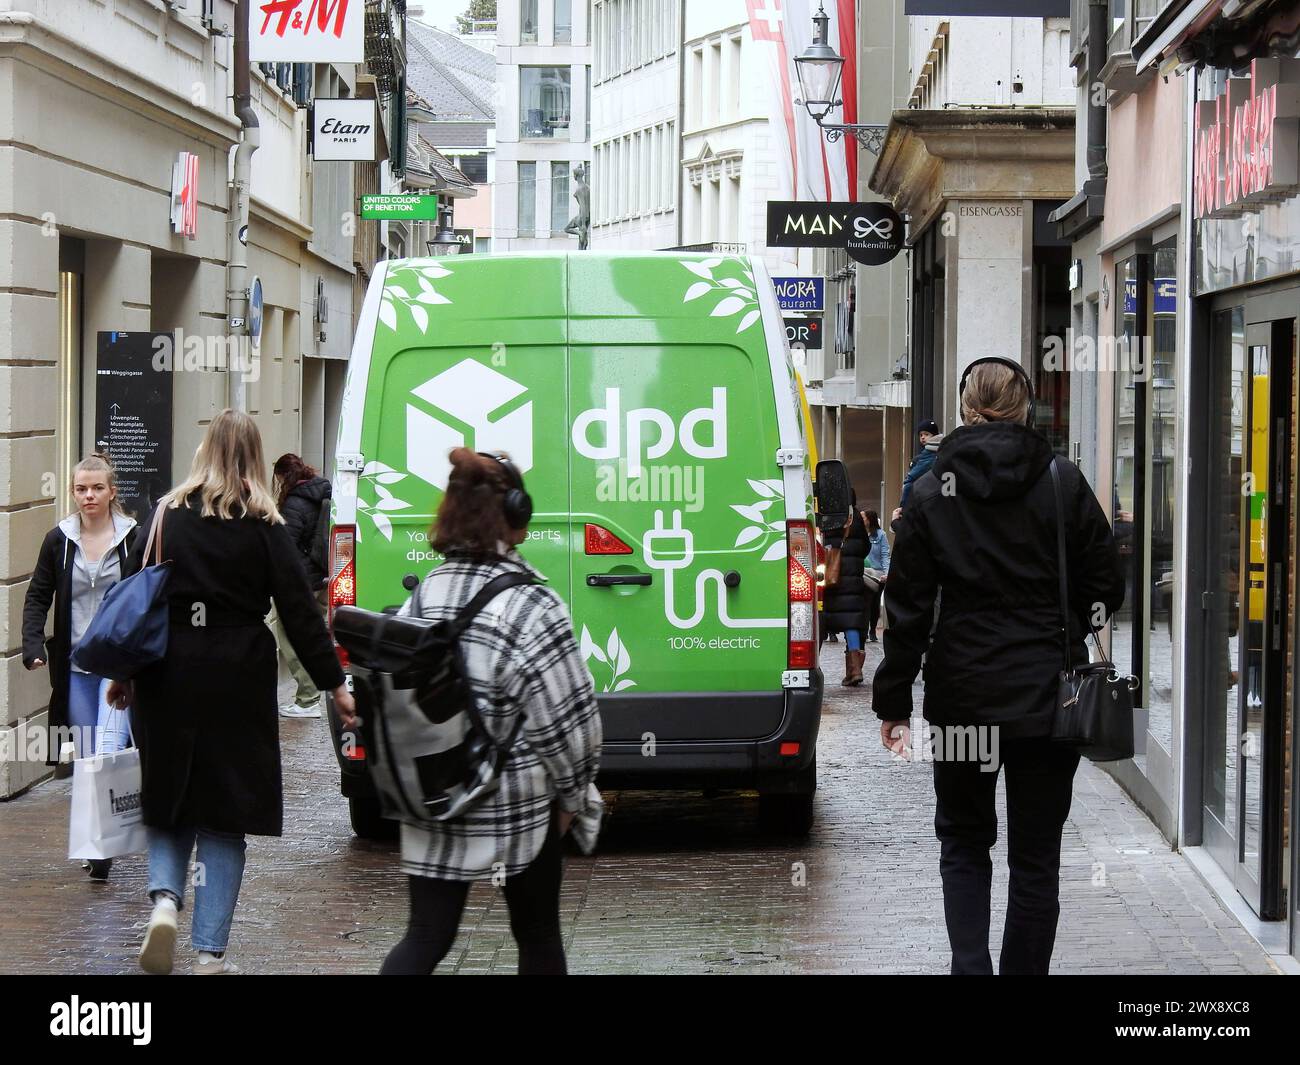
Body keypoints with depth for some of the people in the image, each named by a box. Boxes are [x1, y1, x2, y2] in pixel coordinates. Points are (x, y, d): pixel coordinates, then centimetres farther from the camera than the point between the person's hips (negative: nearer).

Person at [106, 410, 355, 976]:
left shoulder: (165, 515, 1)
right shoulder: (263, 526, -5)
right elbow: (299, 611, -5)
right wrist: (333, 683, 2)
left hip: (167, 677, 2)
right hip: (237, 678, -2)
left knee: (170, 803, 16)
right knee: (224, 813, 5)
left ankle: (164, 898, -9)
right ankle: (211, 952, 4)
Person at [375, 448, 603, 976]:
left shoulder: (426, 592, -1)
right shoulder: (530, 605, -17)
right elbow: (566, 716, -14)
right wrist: (572, 794, 2)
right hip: (516, 804, -4)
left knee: (425, 935, 9)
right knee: (537, 934, 14)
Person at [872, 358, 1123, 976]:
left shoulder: (931, 494, -4)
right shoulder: (1064, 483, -4)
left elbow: (908, 609, -3)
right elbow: (1105, 587, 0)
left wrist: (892, 702, 4)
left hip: (962, 696, 0)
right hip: (1048, 696, 0)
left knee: (963, 841, 17)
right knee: (1036, 856, 9)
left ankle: (970, 964, 1)